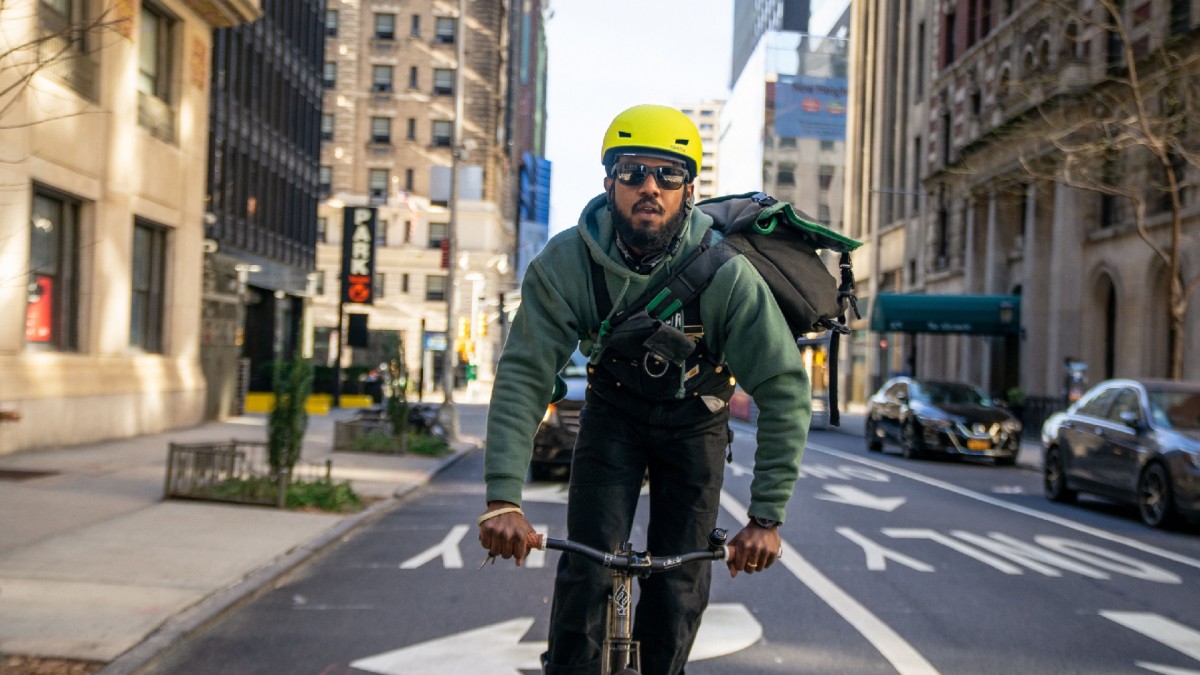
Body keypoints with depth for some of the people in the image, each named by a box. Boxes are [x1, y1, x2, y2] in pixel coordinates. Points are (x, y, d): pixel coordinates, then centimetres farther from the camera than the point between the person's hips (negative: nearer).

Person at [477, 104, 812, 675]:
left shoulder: (725, 273, -30)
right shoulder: (566, 263, -26)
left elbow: (785, 391, -26)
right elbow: (524, 373, -26)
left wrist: (766, 518, -28)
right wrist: (503, 499, -36)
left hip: (695, 421, 0)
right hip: (613, 411, 1)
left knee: (678, 588, -1)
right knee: (586, 569, -12)